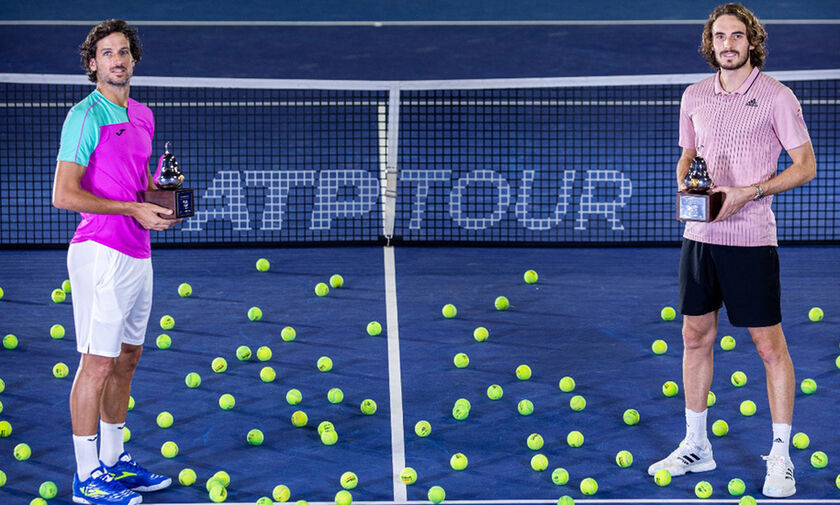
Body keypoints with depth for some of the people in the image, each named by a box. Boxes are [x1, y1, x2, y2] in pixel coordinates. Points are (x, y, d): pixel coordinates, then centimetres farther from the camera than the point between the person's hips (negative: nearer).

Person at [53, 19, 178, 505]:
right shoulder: (86, 116, -12)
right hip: (102, 254, -9)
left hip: (138, 255, 9)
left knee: (127, 359, 15)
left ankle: (114, 462, 26)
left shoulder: (142, 116, 13)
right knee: (98, 363, -5)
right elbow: (64, 195, -17)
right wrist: (133, 208, -18)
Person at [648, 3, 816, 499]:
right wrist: (686, 186, -1)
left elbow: (805, 165, -6)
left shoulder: (776, 96, -6)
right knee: (696, 337, 11)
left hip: (751, 238, -5)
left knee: (770, 346, -2)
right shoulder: (694, 96, 10)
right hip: (700, 235, 5)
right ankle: (696, 446, 23)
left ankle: (781, 457, 6)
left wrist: (748, 192, -16)